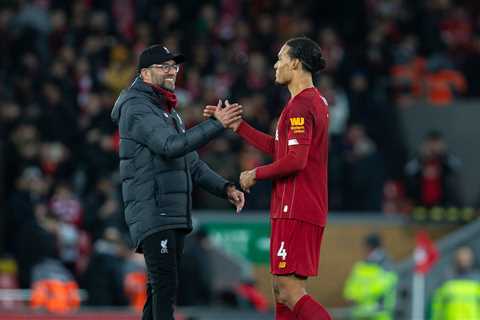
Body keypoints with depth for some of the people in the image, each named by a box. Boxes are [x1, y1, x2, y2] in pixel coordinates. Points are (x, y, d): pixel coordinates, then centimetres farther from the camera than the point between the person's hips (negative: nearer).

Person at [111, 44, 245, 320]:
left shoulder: (169, 112, 22)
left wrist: (225, 188, 9)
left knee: (162, 290, 9)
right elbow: (171, 145, -25)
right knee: (165, 287, -16)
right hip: (152, 213, -9)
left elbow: (192, 164, 23)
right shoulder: (137, 109, -9)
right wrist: (217, 124, -28)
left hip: (176, 217, 9)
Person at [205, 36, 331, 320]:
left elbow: (295, 160, -23)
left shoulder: (300, 106, -14)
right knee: (283, 291, 11)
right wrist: (236, 124, 24)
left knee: (290, 292, -13)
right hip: (311, 209, 10)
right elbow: (278, 148, 24)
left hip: (295, 211, -10)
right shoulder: (316, 101, 18)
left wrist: (256, 174, -9)